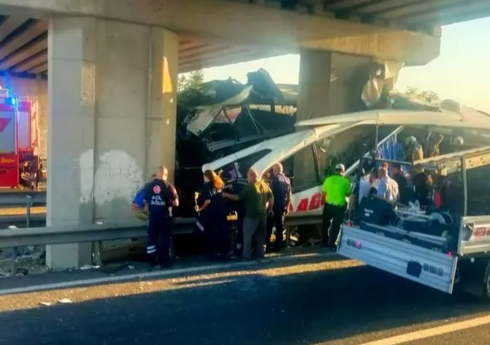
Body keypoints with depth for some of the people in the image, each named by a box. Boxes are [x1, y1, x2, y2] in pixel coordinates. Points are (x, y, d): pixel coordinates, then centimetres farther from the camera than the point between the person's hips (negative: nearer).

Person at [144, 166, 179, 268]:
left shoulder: (149, 186, 0)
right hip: (165, 216, -3)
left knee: (152, 238, 11)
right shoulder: (169, 187, -9)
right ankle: (165, 261, 9)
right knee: (165, 239, 5)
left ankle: (152, 260, 16)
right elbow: (176, 203, -5)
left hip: (153, 216, 3)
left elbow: (146, 201, 9)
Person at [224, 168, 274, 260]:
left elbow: (238, 197, -12)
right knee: (260, 235, 16)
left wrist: (226, 195, -1)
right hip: (263, 214, 7)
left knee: (247, 235, 2)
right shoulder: (264, 185, 6)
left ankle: (247, 255, 1)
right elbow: (271, 198, 8)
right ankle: (260, 254, 21)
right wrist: (269, 209, 16)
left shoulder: (250, 187, -14)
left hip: (252, 215, -7)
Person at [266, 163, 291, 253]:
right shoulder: (287, 180, 12)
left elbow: (271, 193, -15)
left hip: (274, 207, -6)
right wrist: (287, 206, 21)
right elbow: (289, 195, 15)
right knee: (280, 227, 10)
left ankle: (268, 245, -4)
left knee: (269, 226, -1)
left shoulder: (275, 179, -10)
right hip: (283, 207, 6)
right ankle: (277, 246, 11)